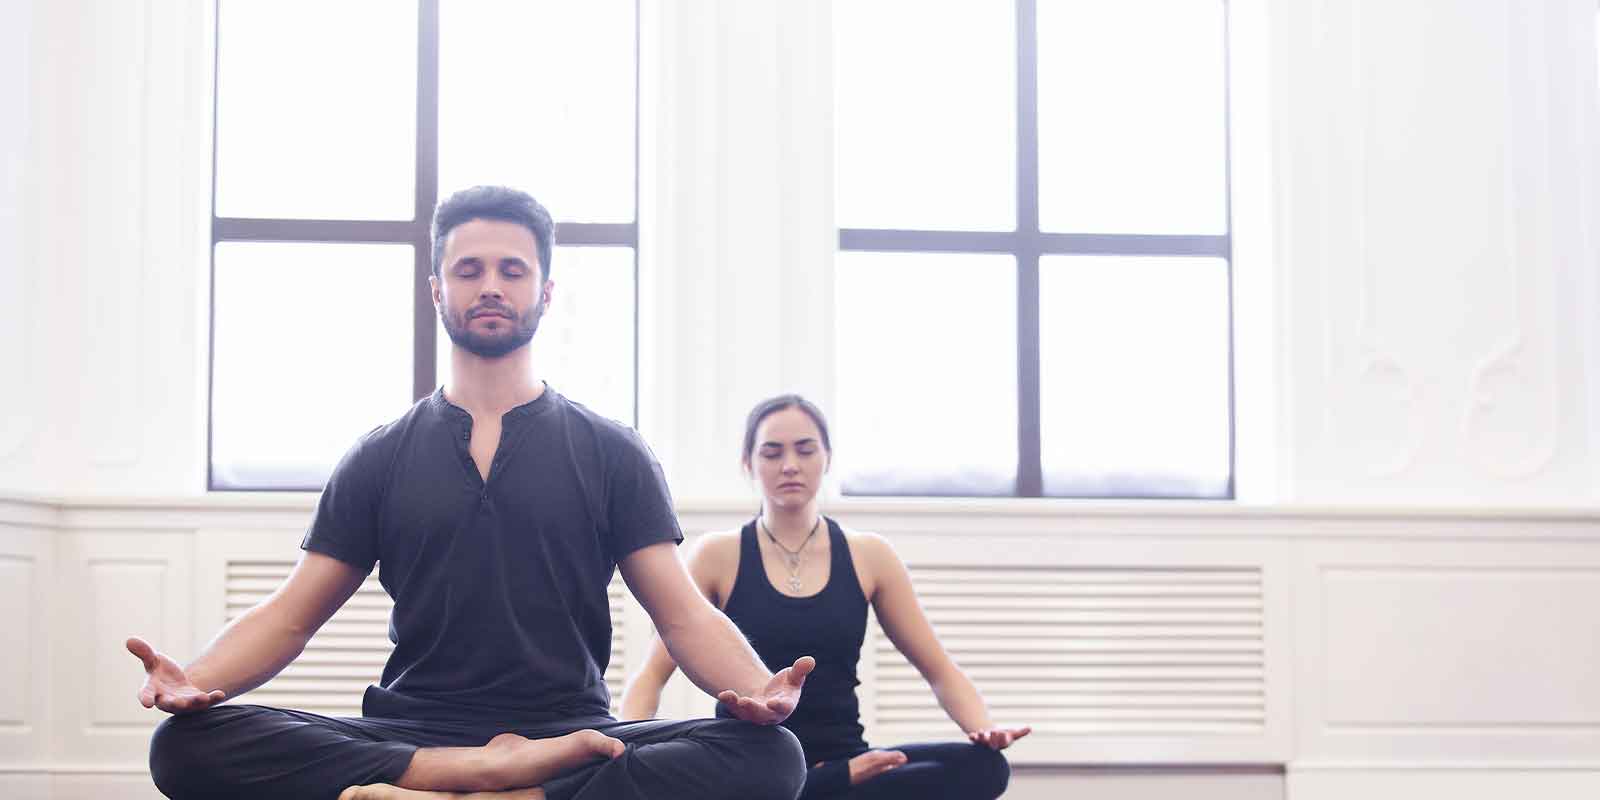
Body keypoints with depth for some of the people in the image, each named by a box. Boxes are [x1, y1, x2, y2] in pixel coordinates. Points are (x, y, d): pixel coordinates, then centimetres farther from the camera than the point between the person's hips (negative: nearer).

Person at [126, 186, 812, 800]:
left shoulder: (612, 454, 11)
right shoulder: (380, 459, 14)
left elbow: (685, 616, 4)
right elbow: (286, 618, 10)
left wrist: (756, 690, -19)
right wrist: (193, 681, -12)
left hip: (572, 739, -1)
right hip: (409, 736, 1)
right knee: (187, 745, -25)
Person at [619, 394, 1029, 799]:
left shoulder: (869, 556, 8)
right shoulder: (719, 556, 3)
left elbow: (941, 671, 10)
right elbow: (652, 673, -1)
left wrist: (984, 729, -12)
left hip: (840, 760, 3)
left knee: (983, 766, -27)